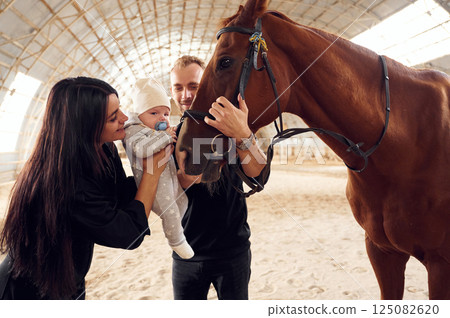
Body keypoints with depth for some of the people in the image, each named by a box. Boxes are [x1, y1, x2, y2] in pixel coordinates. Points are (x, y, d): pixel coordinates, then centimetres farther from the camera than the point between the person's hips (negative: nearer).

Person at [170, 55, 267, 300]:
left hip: (233, 251, -1)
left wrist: (242, 134, -45)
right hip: (186, 255, 2)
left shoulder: (229, 125, -7)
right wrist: (184, 177, -33)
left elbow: (255, 171, -25)